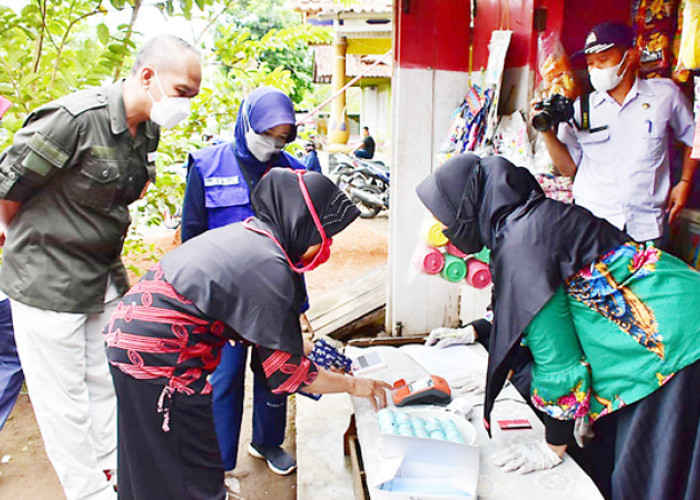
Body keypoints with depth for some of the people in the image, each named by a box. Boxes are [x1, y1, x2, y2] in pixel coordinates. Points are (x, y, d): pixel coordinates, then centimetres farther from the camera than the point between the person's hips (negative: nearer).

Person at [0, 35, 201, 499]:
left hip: (105, 277, 8)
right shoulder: (75, 118, -23)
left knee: (106, 383, 19)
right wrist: (38, 245, 0)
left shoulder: (146, 130, 3)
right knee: (65, 398, 7)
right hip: (48, 283, -7)